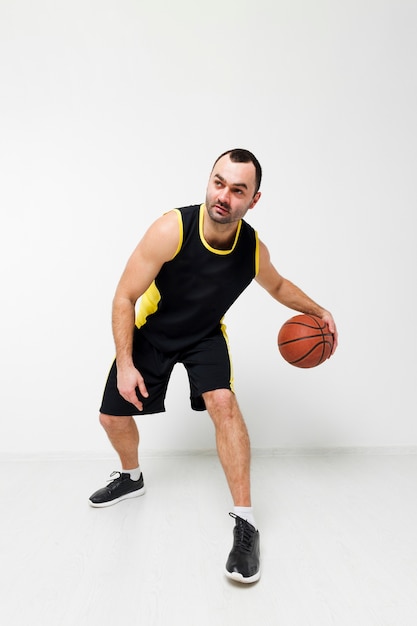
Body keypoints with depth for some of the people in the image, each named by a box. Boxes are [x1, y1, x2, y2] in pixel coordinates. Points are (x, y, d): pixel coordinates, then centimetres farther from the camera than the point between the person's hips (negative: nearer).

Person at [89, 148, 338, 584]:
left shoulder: (253, 249, -20)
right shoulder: (172, 229, -31)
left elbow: (277, 286, 7)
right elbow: (124, 298, -22)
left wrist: (317, 311, -6)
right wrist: (125, 364, -24)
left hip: (205, 336, 0)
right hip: (150, 333, 0)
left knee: (222, 401, -26)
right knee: (112, 418, 7)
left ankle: (245, 522, -12)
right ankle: (131, 477, 41)